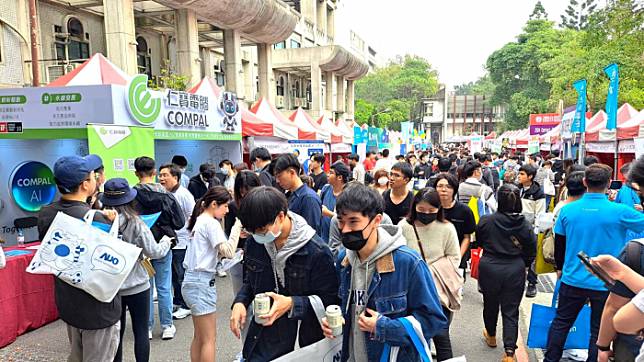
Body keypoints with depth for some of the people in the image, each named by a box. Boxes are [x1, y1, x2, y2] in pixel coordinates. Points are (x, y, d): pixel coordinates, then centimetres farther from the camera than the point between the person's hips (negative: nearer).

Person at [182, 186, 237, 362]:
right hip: (202, 282, -9)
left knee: (199, 337, 17)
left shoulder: (200, 221, 13)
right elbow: (228, 252, -21)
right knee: (209, 339, -1)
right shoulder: (211, 223, -14)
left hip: (192, 281, 9)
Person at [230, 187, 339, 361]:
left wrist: (292, 304, -26)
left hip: (306, 342, -4)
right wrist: (240, 302, -6)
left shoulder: (317, 252, -20)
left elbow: (330, 299, -14)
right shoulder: (254, 243, -3)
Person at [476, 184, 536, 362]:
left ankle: (491, 336, 43)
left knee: (490, 304, 21)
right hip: (515, 270, 1)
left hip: (489, 268, 0)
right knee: (511, 311, 9)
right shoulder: (526, 225, -10)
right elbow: (531, 252, 1)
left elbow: (479, 242, 3)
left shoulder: (486, 221, -15)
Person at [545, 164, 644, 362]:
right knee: (599, 331, 11)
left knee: (560, 322, 17)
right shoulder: (620, 212, -17)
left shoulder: (567, 210, -6)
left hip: (573, 280, 3)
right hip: (606, 284, -2)